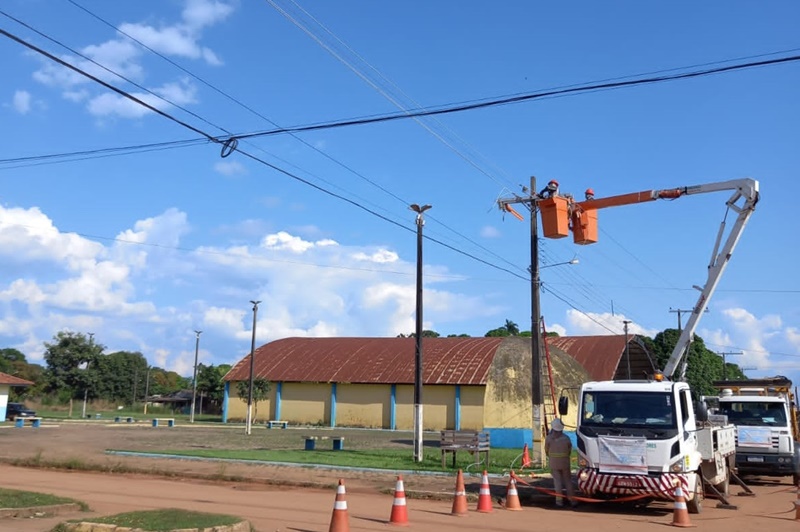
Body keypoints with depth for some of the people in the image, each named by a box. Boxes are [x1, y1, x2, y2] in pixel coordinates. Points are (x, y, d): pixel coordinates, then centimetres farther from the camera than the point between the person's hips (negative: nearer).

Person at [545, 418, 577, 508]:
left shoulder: (549, 438, -9)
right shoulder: (566, 438, -5)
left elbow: (546, 451, 1)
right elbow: (570, 451, 4)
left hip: (553, 463, -1)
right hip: (565, 462, 1)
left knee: (557, 481, 3)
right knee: (568, 481, 9)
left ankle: (559, 501, 1)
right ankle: (572, 500, 10)